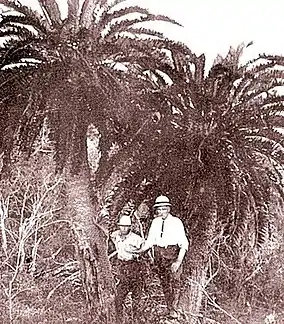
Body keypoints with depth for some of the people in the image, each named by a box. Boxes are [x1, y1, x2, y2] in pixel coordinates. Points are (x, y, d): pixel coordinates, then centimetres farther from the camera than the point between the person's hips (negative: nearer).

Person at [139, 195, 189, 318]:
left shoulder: (176, 222, -7)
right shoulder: (155, 222, 7)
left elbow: (184, 243, -10)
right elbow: (150, 241, 12)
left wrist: (179, 260, -20)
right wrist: (139, 251, -1)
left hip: (173, 252, -4)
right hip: (159, 254, 4)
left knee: (175, 280, -9)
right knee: (164, 282, 11)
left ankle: (173, 309, 1)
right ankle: (168, 307, 24)